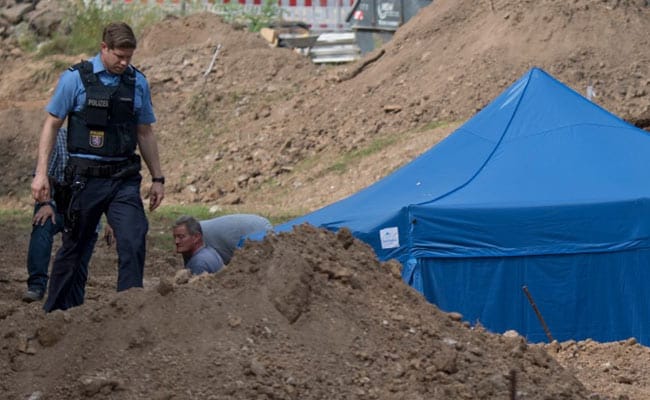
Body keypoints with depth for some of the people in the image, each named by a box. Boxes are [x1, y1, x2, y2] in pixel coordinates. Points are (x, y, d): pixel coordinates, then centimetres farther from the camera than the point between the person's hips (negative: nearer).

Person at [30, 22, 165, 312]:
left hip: (124, 179, 2)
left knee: (134, 242, -13)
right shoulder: (75, 78, -3)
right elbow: (51, 125, 1)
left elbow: (145, 134, 15)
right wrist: (41, 173, -4)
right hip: (86, 177, -2)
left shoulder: (138, 83, 7)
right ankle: (56, 312, 20)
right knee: (74, 246, 6)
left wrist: (157, 178, 15)